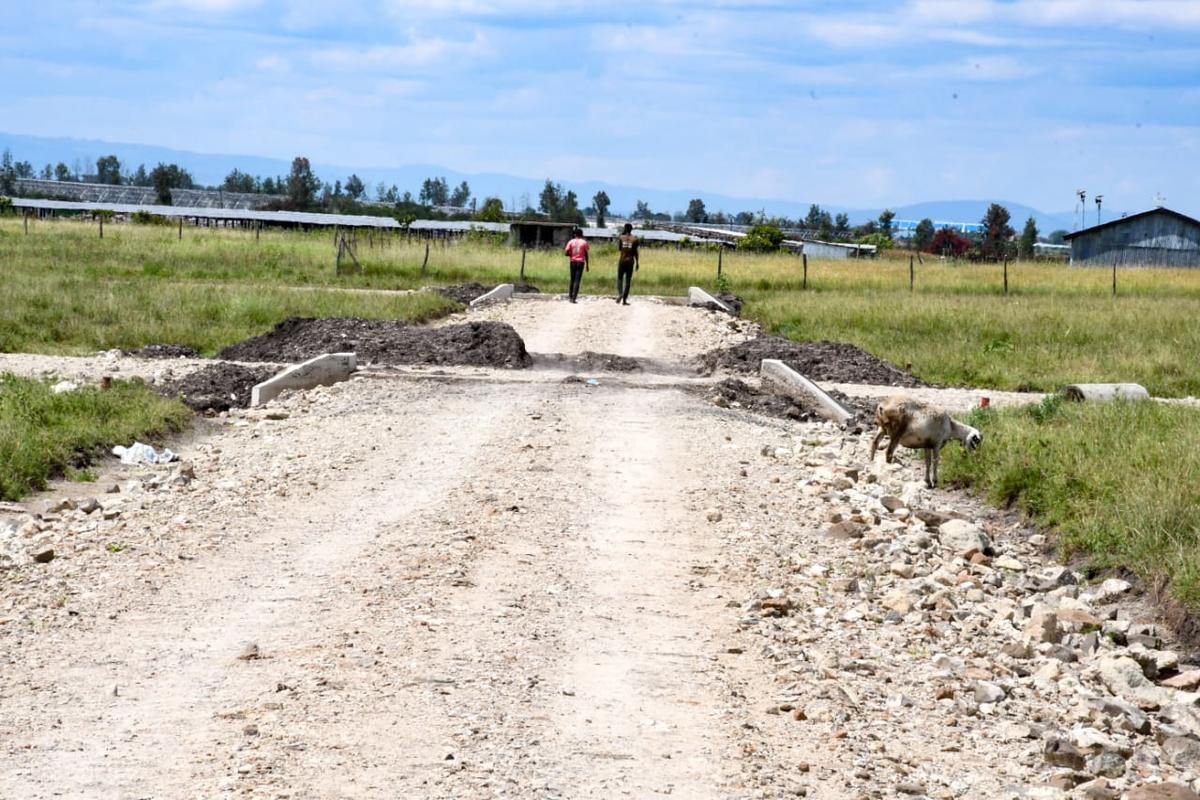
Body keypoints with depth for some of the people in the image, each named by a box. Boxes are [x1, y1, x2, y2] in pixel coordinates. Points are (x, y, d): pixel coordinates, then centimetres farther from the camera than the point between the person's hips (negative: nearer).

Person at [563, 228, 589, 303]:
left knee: (572, 280, 15)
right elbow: (586, 254, 0)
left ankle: (571, 297, 16)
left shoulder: (571, 242, 1)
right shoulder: (584, 242, -1)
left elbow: (566, 253, -5)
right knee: (577, 280, -5)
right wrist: (587, 265, 6)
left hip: (573, 262, 2)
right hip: (581, 262, -2)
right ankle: (573, 298, -14)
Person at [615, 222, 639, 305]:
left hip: (622, 260, 0)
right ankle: (624, 300, 4)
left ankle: (620, 293, -17)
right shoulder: (634, 239, -3)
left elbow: (619, 248, 8)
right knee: (628, 280, 6)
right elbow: (635, 252, -2)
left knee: (620, 278, 11)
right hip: (630, 261, 0)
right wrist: (637, 262, 6)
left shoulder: (621, 238, -2)